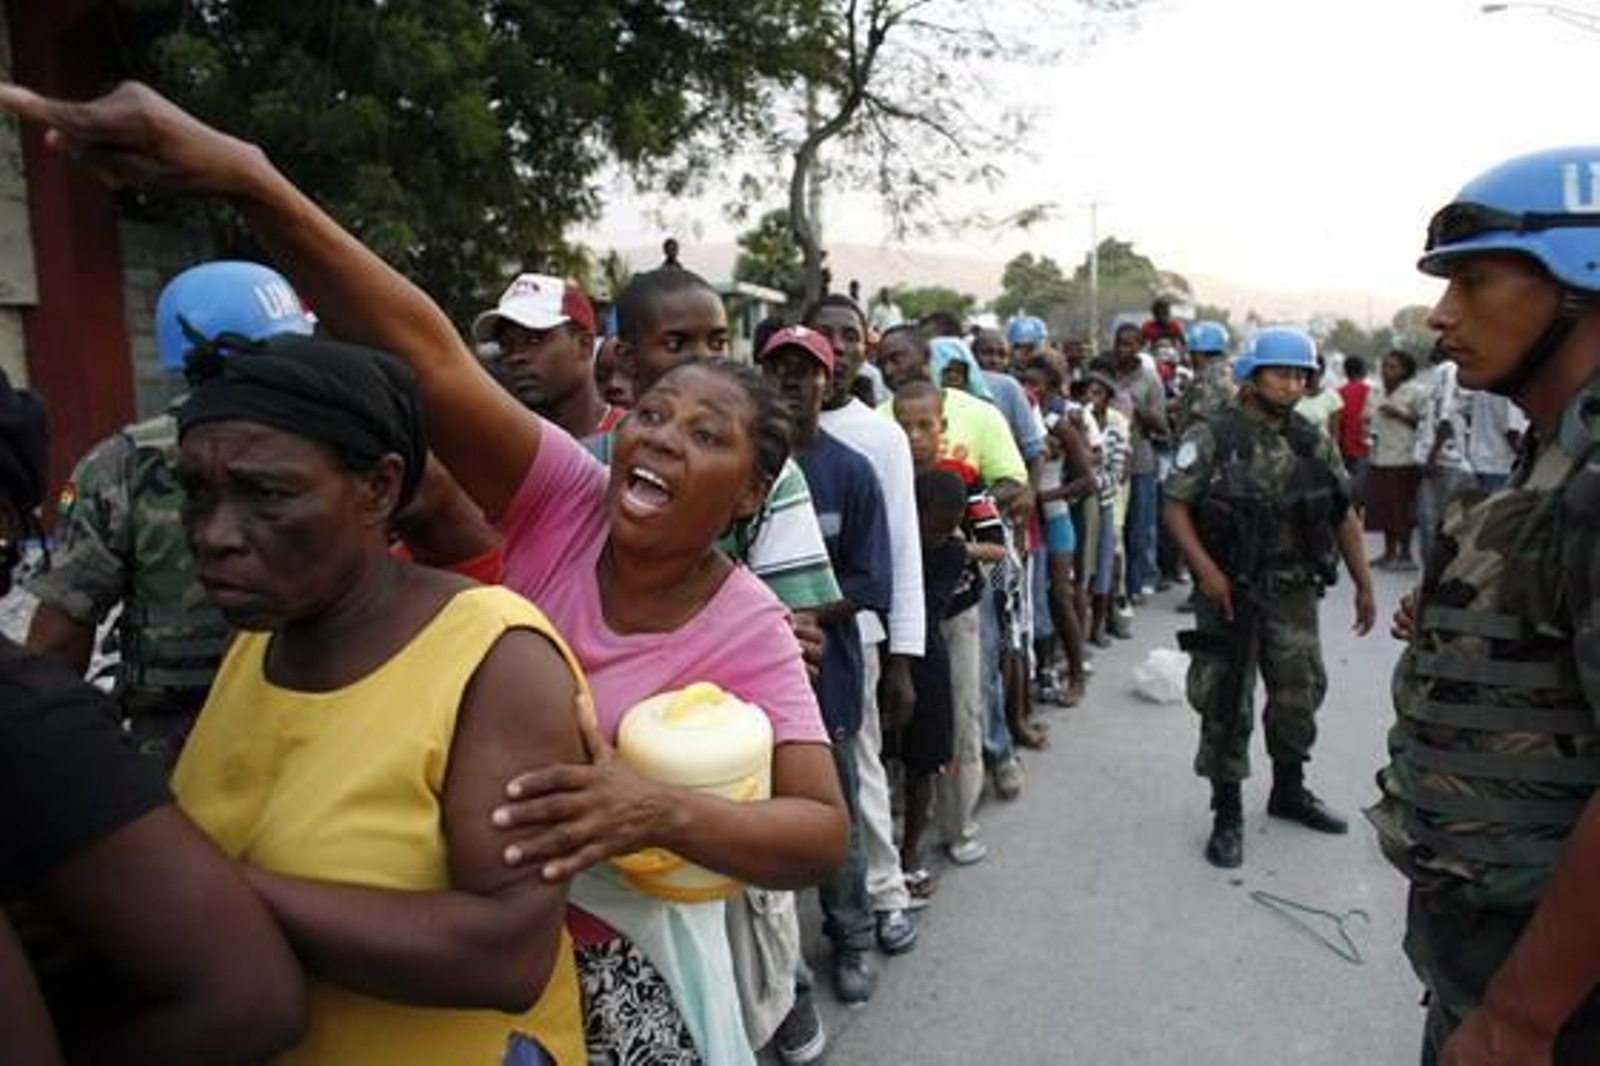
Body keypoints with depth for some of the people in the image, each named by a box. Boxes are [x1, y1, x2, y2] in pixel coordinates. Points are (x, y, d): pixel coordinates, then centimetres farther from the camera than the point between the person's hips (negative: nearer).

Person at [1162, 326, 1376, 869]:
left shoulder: (1313, 442, 6)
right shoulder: (1211, 438, -8)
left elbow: (1343, 515, 11)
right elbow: (1176, 506, -9)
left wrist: (1363, 584, 9)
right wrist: (1206, 570, -19)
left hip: (1295, 594, 5)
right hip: (1230, 594, -5)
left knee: (1299, 694, 15)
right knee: (1226, 705, 2)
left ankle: (1289, 791, 37)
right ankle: (1227, 815, 16)